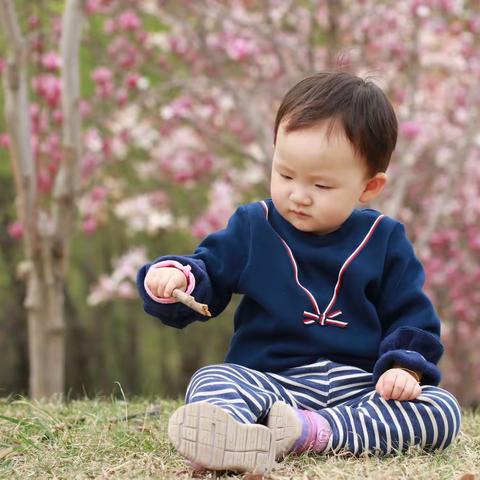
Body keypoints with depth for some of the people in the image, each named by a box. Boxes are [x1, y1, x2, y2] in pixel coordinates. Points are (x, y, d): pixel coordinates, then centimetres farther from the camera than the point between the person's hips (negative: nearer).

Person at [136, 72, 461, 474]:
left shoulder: (385, 240, 6)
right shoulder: (252, 226, 6)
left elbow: (411, 317, 9)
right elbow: (206, 279, 8)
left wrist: (405, 367, -11)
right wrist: (174, 278, -16)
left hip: (359, 386, 1)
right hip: (269, 382, 0)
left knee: (443, 410, -23)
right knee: (212, 381, -28)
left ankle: (308, 431, -38)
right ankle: (225, 436, -64)